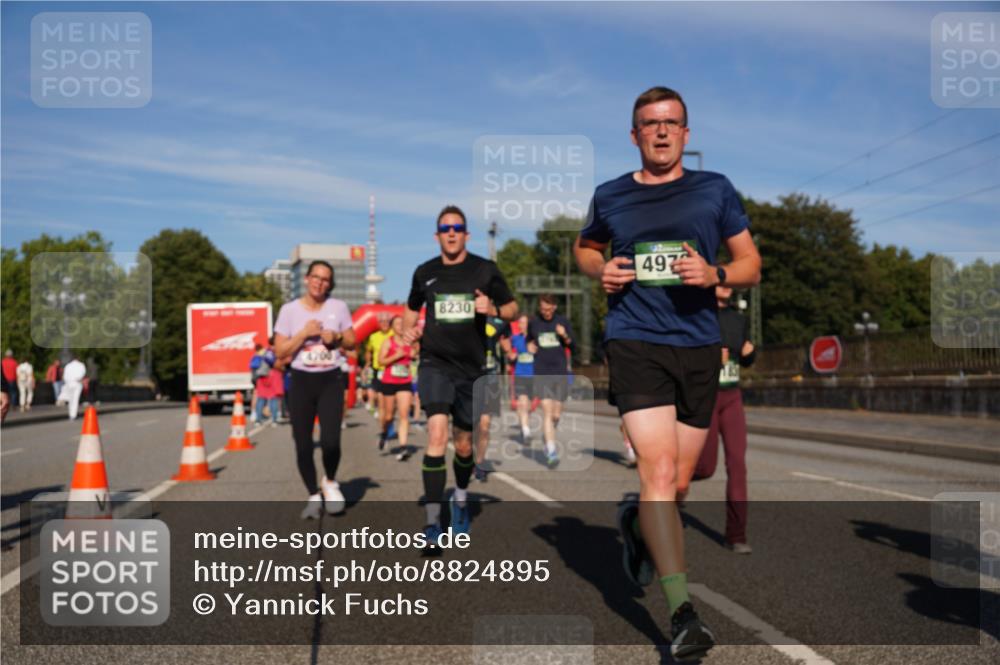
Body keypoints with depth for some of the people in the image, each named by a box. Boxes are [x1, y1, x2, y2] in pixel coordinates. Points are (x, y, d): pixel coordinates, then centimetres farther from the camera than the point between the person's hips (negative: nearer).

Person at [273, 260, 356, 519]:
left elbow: (352, 341, 11)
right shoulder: (289, 309, -1)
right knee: (303, 445, 2)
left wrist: (337, 337, -10)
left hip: (331, 381, 0)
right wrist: (304, 333, -15)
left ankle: (330, 483, 16)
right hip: (301, 381, 0)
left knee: (330, 441, -14)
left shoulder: (339, 307, 2)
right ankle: (313, 496, 23)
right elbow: (280, 351, -3)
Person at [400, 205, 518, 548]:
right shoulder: (424, 272, 5)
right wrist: (408, 330, 1)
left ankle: (461, 497, 43)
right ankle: (432, 523, -16)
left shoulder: (485, 270, 0)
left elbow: (512, 308, 7)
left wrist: (493, 309, -14)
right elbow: (412, 309, 21)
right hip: (435, 362, -1)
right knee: (437, 433, -21)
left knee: (464, 446, 11)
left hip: (471, 367, 1)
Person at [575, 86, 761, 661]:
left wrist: (714, 274, -11)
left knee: (678, 485, 10)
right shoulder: (610, 197, 8)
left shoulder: (715, 189, 8)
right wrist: (602, 270, 3)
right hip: (635, 341, -2)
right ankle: (683, 613, -11)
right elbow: (585, 247, 26)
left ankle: (635, 523, 44)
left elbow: (752, 266, 11)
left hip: (699, 344, 2)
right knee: (658, 469, -17)